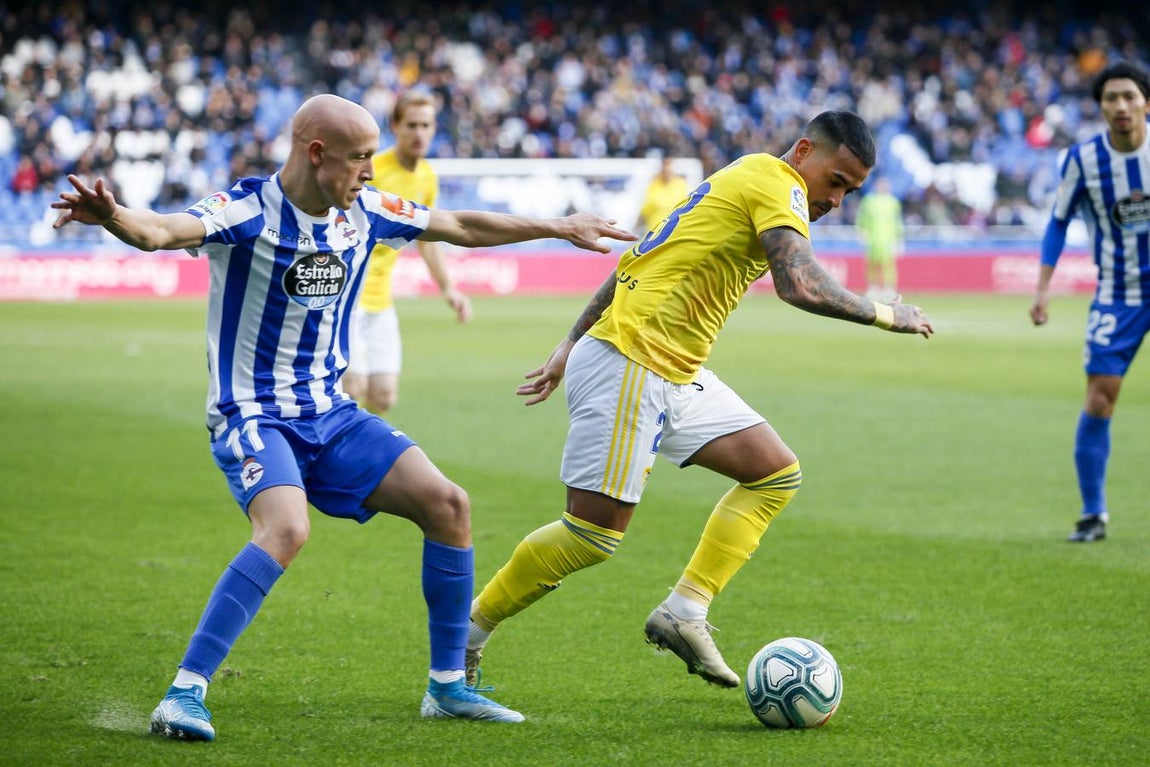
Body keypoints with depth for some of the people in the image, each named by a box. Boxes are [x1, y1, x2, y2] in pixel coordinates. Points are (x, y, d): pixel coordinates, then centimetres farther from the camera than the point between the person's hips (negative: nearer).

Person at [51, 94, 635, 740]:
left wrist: (560, 227, 25)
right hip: (253, 417, -7)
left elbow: (463, 227, 18)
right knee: (287, 528, -33)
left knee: (446, 502, -3)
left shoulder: (364, 211, 2)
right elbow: (162, 231, -38)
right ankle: (185, 694, -28)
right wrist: (115, 217, -61)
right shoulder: (247, 213, -18)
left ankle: (448, 687, 11)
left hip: (331, 416, 7)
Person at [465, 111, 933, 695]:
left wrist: (572, 344, 22)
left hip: (675, 377, 10)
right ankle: (467, 631, 6)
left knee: (777, 473, 7)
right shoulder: (776, 183, -9)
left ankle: (684, 613, 2)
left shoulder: (740, 179, 20)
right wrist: (882, 313, -10)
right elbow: (801, 286, -26)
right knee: (596, 533, -9)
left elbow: (635, 259, 22)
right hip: (628, 367, -10)